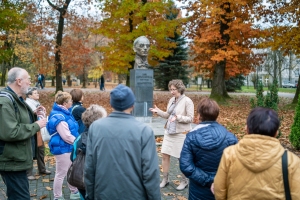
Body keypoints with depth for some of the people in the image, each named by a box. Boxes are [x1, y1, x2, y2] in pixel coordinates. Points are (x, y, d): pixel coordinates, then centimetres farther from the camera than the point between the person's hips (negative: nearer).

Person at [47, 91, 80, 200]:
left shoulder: (64, 113, 9)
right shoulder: (59, 117, -23)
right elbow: (67, 136, -25)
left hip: (68, 147, 10)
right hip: (62, 148, -10)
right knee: (61, 174, 3)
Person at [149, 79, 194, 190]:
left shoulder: (187, 101, -14)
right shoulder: (171, 100, 6)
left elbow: (190, 118, -15)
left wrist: (178, 117, -28)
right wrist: (158, 111, -2)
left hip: (181, 133, -7)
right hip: (169, 131, 7)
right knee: (165, 155, 7)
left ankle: (184, 181, 24)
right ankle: (165, 179, 23)